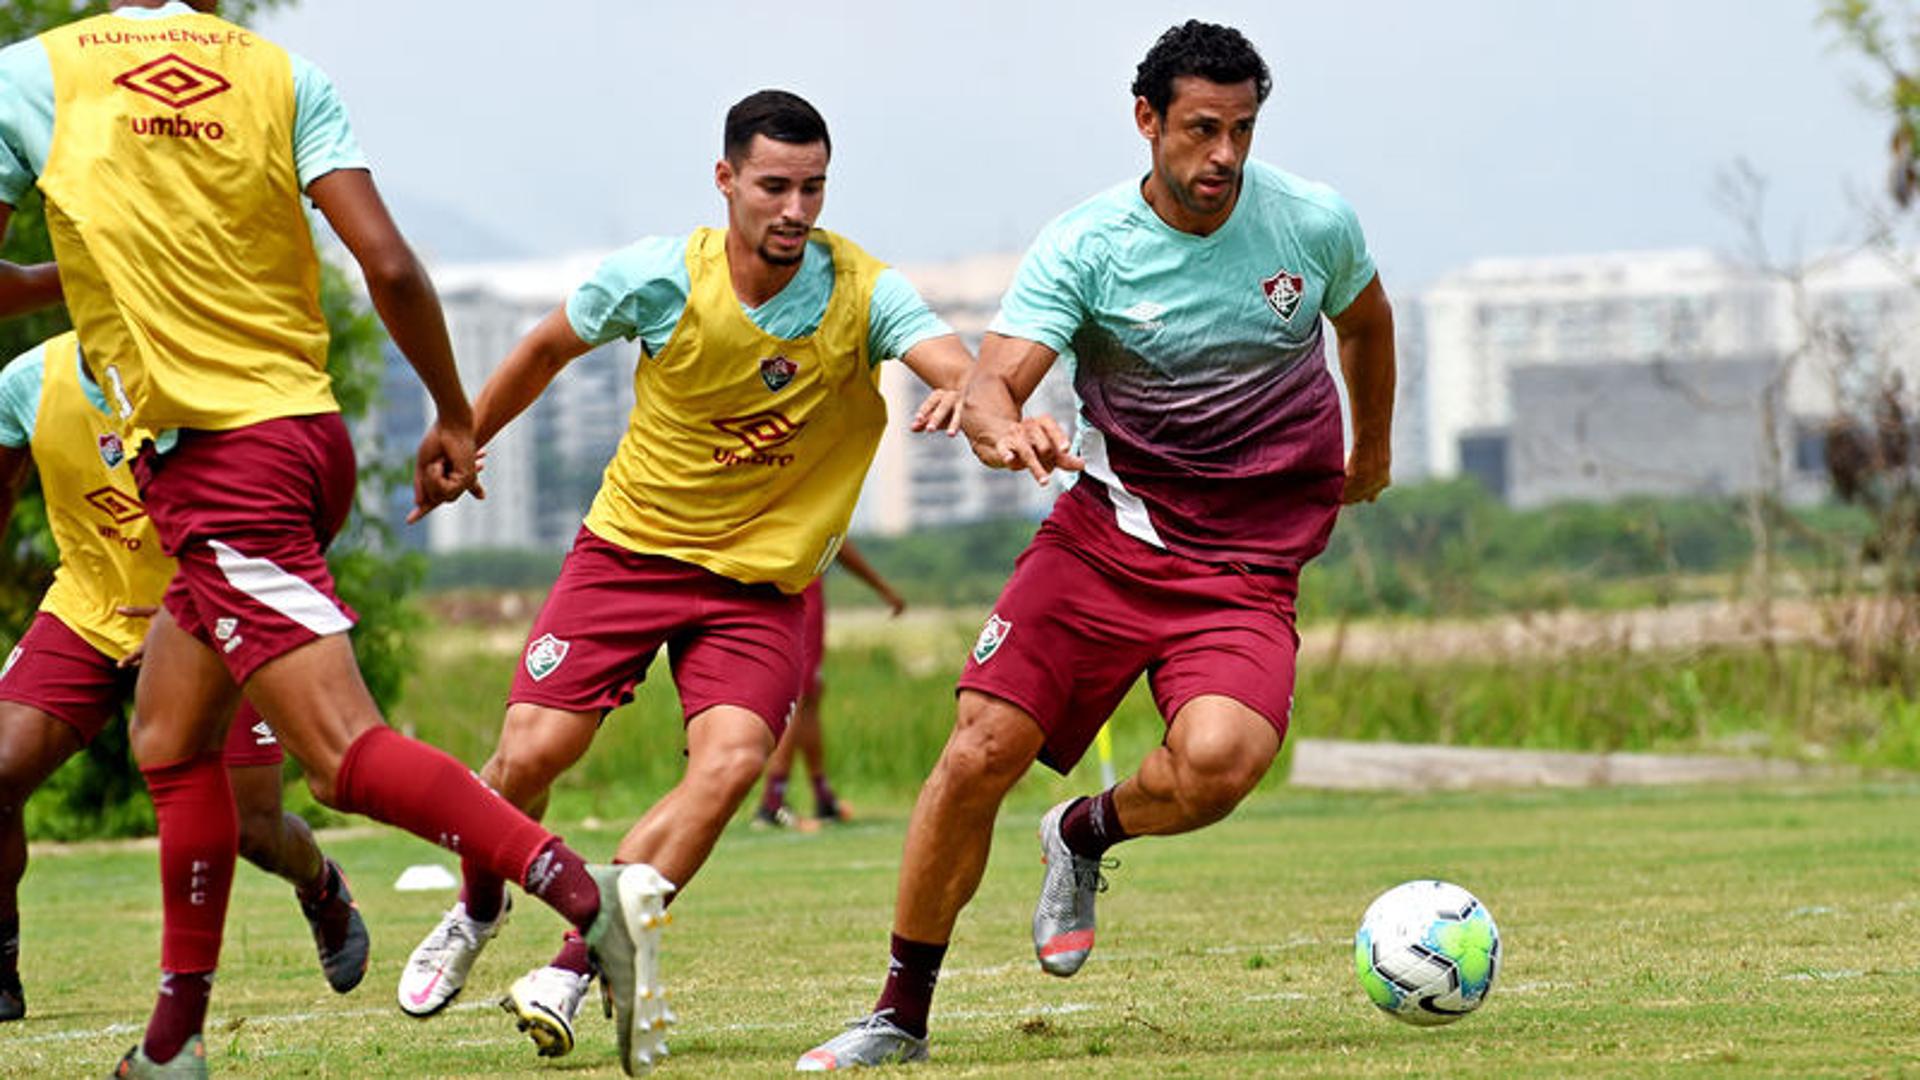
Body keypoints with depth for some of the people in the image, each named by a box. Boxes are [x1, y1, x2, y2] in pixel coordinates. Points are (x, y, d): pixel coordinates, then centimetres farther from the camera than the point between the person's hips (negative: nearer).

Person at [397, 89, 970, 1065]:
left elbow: (958, 365, -31)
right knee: (531, 753, -9)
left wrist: (970, 396, -55)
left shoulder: (861, 291, -14)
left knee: (731, 762, -23)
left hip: (762, 581, 0)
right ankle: (476, 914, 24)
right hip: (629, 547, 0)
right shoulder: (657, 279, -13)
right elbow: (546, 351, 7)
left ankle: (569, 969, -14)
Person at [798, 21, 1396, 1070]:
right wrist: (1005, 428, -46)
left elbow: (1366, 320, 19)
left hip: (1248, 565, 0)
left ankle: (1085, 835, 8)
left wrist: (1371, 451, 33)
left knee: (1218, 758, -28)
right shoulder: (1083, 247, -11)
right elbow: (989, 386, -21)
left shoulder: (1317, 224, -4)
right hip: (1106, 531, 0)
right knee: (981, 749, -12)